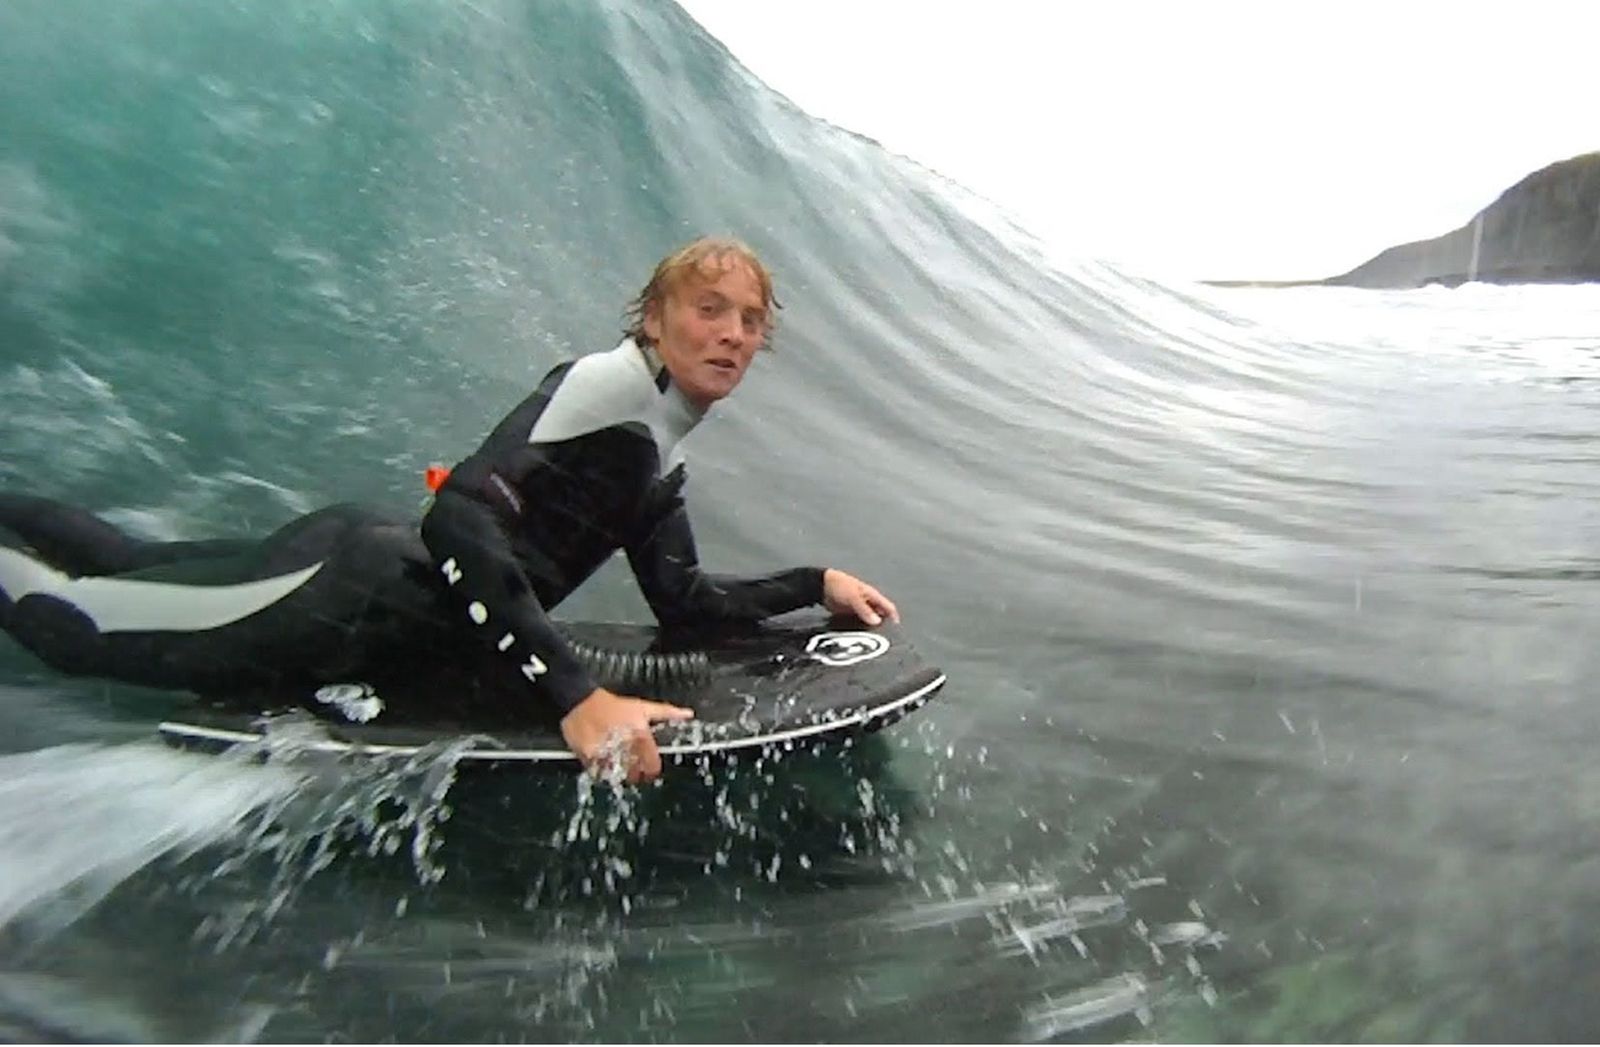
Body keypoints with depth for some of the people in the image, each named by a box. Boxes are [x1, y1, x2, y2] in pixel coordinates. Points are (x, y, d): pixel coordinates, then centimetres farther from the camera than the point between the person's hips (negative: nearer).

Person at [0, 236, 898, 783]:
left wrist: (816, 583, 4)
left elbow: (683, 601, 11)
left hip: (370, 581, 8)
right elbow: (459, 517, -31)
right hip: (351, 594, -8)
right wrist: (576, 696, -38)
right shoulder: (610, 381, -21)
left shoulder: (662, 459, 7)